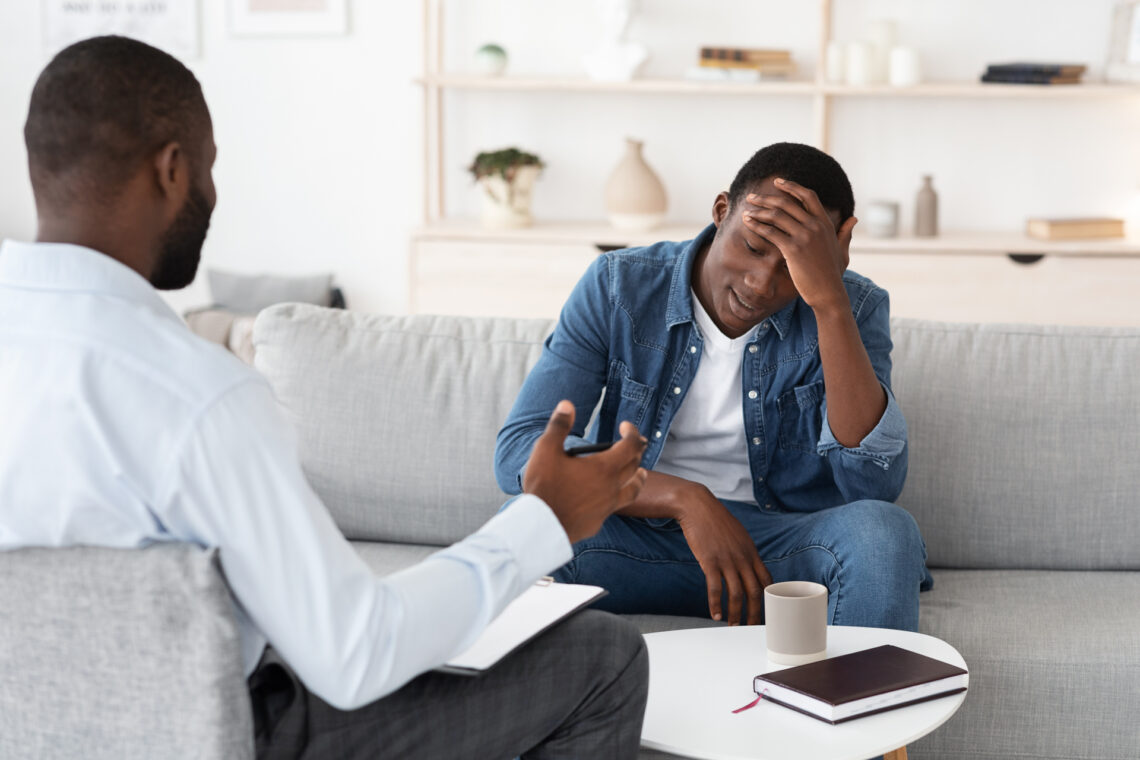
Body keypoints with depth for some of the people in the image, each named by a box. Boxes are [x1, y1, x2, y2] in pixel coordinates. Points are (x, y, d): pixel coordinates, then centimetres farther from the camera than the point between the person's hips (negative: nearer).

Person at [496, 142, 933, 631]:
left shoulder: (853, 309, -5)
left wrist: (829, 300, -27)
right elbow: (520, 450, -13)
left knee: (882, 531, -32)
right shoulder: (619, 285, -5)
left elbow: (875, 484, -20)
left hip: (786, 549, 0)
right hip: (636, 539, 0)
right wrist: (684, 499, -26)